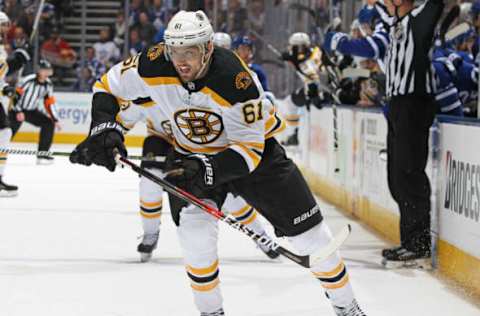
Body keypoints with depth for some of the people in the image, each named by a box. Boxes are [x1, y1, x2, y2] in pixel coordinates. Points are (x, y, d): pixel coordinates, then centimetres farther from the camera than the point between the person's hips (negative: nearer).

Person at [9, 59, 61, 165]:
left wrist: (55, 120, 4)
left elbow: (49, 102, 7)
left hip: (32, 111, 6)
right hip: (17, 110, -6)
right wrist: (19, 112, -29)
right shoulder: (29, 80, -22)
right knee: (10, 130, -20)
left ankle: (43, 154, -2)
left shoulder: (48, 84, 0)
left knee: (49, 124, -6)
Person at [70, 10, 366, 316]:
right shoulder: (155, 66, -25)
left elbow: (249, 149, -32)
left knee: (309, 233, -1)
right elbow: (109, 86, -7)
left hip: (255, 147, -2)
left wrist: (207, 171, -45)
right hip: (192, 154, 2)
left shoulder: (237, 80, -35)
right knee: (195, 231, -22)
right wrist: (104, 128, -23)